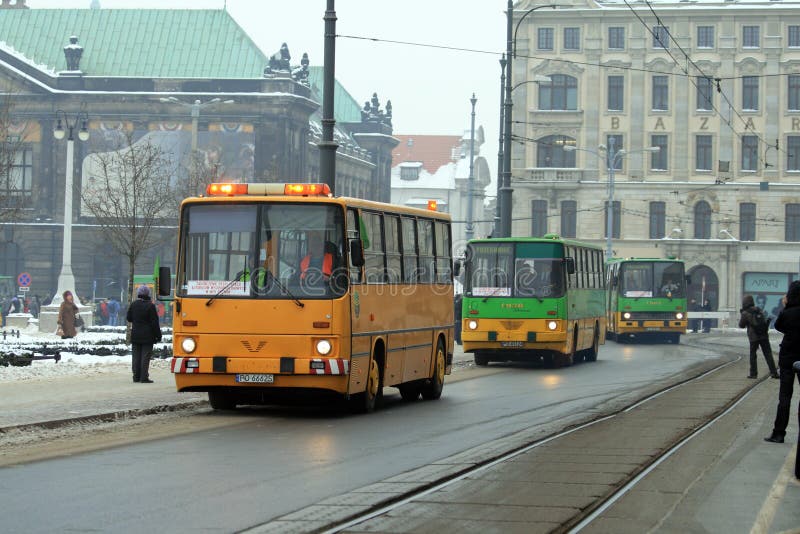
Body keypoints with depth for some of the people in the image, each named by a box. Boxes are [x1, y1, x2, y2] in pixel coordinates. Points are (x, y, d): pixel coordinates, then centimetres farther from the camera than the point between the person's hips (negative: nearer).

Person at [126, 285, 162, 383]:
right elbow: (154, 322, -11)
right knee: (145, 357, -3)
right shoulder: (150, 306, -12)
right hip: (147, 336, -4)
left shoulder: (133, 304, 2)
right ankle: (144, 377, -6)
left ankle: (136, 376, 11)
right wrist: (158, 335, -4)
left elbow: (129, 318, 13)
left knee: (136, 357, 10)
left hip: (135, 335, 5)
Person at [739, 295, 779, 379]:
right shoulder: (759, 310, 7)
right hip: (764, 335, 4)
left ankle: (753, 373, 10)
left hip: (754, 337, -4)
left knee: (753, 355, 9)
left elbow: (741, 325, 3)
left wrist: (741, 315, 14)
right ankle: (774, 372, -1)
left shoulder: (745, 313, -8)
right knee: (768, 354, 4)